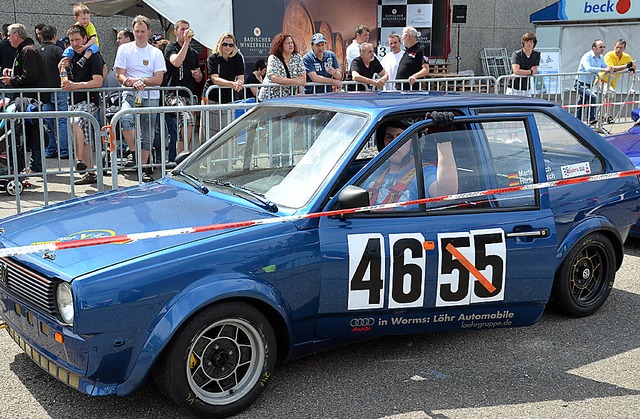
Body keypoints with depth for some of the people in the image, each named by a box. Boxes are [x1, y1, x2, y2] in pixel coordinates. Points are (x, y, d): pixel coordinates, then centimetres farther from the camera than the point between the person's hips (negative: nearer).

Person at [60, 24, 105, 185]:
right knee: (84, 138, 9)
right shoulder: (73, 56, 15)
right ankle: (90, 173, 14)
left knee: (75, 121, -34)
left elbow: (98, 82, -19)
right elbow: (68, 80, 26)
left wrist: (75, 86, -26)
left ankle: (79, 160, -35)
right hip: (76, 101, 8)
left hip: (90, 101, -8)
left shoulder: (93, 56, -8)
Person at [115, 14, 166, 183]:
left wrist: (139, 80, -14)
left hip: (151, 97, 2)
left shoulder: (156, 53, 8)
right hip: (130, 95, -1)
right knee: (126, 118, -32)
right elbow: (120, 75, -1)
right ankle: (133, 152, -14)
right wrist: (132, 83, -21)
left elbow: (158, 80, -1)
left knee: (147, 136, 3)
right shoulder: (124, 49, 6)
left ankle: (144, 169, 11)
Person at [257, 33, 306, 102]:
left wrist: (283, 81, -14)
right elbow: (274, 78, -19)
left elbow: (303, 78, -3)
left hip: (290, 99, 4)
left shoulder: (297, 58, 5)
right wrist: (296, 81, -17)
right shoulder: (273, 59, -5)